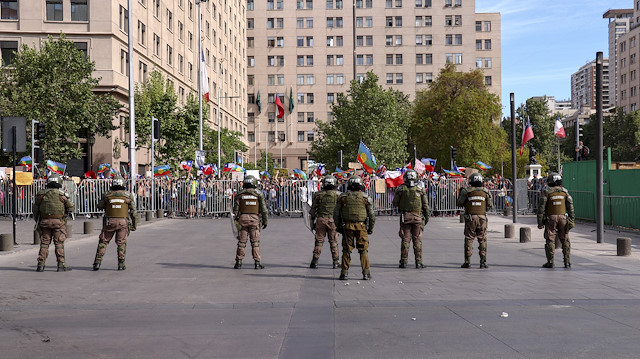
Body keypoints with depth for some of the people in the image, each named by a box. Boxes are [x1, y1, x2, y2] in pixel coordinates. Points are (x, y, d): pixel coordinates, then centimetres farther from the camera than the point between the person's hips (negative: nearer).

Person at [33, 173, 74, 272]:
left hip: (44, 222, 3)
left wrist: (37, 222, 17)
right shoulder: (61, 194, -6)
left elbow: (35, 209, 8)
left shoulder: (41, 194, 5)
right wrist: (65, 213, 18)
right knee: (59, 243, 2)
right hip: (58, 221, -3)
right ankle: (61, 265, 2)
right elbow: (70, 208, -1)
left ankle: (41, 265, 9)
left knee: (44, 243, 10)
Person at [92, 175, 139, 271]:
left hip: (109, 221, 0)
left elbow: (99, 207, 13)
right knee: (121, 243, 10)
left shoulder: (106, 195, -1)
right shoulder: (128, 195, -1)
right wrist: (134, 224, 9)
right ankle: (121, 264, 7)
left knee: (103, 241, 12)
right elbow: (133, 211, 2)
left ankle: (97, 262, 7)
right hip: (123, 222, 0)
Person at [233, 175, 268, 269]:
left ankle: (239, 262, 10)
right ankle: (257, 263, 1)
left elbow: (235, 209, 2)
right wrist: (265, 221, 8)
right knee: (255, 242, 3)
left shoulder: (239, 194, 3)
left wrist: (235, 220, 8)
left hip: (242, 218, 1)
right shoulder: (258, 194, -1)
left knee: (241, 241, 7)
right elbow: (264, 209, 0)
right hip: (254, 219, -1)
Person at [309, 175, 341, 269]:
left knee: (319, 241, 6)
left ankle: (315, 262, 5)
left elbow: (313, 209, 4)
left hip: (321, 220, 1)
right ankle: (336, 262, 8)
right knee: (333, 241, 7)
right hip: (333, 220, -1)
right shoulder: (338, 195, -1)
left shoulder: (318, 194, 1)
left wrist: (313, 220, 15)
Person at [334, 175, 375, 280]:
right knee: (363, 251, 7)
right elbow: (371, 215, 2)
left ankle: (344, 273, 4)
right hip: (361, 227, -1)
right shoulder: (365, 198, 0)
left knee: (346, 250, 7)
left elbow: (336, 213, 3)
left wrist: (338, 226, 12)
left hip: (347, 227, 1)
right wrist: (370, 228, 12)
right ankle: (366, 273, 5)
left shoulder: (342, 197, 2)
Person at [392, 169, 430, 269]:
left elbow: (395, 203, 2)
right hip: (417, 217, 0)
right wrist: (426, 217, 11)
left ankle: (403, 262, 4)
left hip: (405, 217, 0)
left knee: (405, 239, 4)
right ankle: (418, 262, 5)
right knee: (417, 240, 5)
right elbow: (425, 205, 1)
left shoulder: (401, 189, -4)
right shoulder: (420, 190, -2)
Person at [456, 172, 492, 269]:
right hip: (482, 217, 1)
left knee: (469, 239, 5)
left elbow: (459, 204, 3)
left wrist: (460, 193, 16)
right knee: (482, 240, 6)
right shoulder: (485, 191, 2)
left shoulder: (466, 191, -4)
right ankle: (483, 262, 4)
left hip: (470, 218, -1)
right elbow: (489, 205, 6)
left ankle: (467, 261, 2)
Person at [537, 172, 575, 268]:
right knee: (565, 240, 9)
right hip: (563, 217, 2)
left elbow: (541, 207, -7)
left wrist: (540, 222, -3)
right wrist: (572, 219, 10)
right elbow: (570, 207, 5)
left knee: (550, 240, 3)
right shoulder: (564, 191, 5)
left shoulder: (546, 192, -5)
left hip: (550, 218, -2)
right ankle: (567, 262, 7)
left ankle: (550, 262, 1)